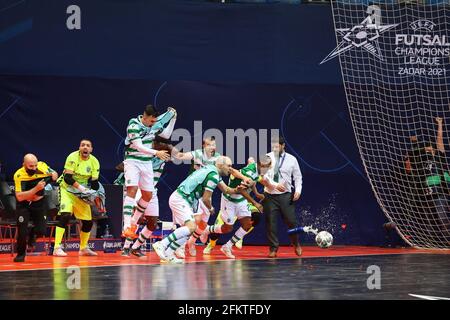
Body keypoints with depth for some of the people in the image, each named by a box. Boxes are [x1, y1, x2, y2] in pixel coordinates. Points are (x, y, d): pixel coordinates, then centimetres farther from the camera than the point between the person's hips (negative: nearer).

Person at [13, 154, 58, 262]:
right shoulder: (19, 175, -26)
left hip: (39, 202, 3)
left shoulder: (42, 166, -18)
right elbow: (19, 197, -33)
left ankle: (32, 233, 31)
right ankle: (21, 254, 15)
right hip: (24, 204, -3)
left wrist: (53, 175, -22)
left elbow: (55, 174, 2)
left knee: (41, 231, -5)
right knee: (22, 231, -10)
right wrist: (36, 189, -40)